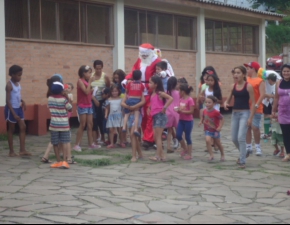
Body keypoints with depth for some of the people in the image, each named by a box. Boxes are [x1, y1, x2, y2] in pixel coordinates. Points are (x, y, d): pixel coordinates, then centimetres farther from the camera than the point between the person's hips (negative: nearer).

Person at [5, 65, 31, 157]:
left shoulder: (18, 83, 6)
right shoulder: (9, 85, -18)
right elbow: (8, 100, -21)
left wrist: (23, 101, 0)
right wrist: (13, 113, -24)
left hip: (19, 108, 8)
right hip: (11, 109, -8)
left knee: (23, 127, 3)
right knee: (11, 129, 2)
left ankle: (22, 150, 6)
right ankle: (11, 151, 10)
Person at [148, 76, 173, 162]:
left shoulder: (160, 93, -12)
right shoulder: (153, 94, 13)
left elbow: (171, 98, -23)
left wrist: (164, 107, -23)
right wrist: (149, 108, 9)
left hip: (160, 115, -9)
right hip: (155, 116, 9)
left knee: (158, 137, -7)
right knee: (156, 137, 10)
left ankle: (158, 156, -3)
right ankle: (161, 155, 15)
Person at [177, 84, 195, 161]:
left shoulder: (190, 100, -16)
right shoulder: (181, 99, 7)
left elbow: (191, 111, -19)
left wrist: (181, 111, -21)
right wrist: (178, 110, -5)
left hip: (188, 121, -7)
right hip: (181, 120, 7)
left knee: (187, 137, 1)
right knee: (178, 135, 2)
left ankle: (189, 154, 11)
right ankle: (185, 149, 24)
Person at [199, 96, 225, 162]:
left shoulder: (216, 112, -22)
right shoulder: (205, 111, -6)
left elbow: (222, 119, -15)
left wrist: (220, 127, -23)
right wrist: (201, 122, -4)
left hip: (215, 130, -3)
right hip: (208, 130, 3)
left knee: (218, 143, 14)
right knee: (207, 140, -24)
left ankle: (222, 155, 38)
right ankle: (211, 155, -18)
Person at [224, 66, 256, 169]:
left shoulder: (248, 86, -9)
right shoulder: (233, 86, 6)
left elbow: (253, 102, -9)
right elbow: (229, 99, 17)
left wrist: (251, 117, -15)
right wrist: (226, 103, -8)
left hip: (245, 113, -6)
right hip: (235, 113, 6)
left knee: (241, 138, -12)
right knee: (234, 138, 11)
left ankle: (242, 161, -1)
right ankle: (244, 153, 37)